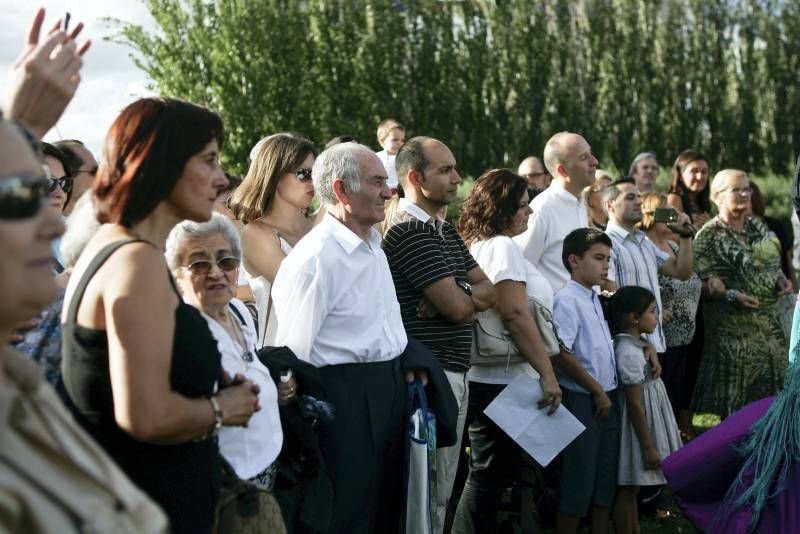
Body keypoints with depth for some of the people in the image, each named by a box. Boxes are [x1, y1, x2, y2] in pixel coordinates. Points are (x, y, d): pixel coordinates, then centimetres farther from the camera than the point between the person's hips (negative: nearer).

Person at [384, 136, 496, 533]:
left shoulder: (445, 231, 15)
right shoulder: (409, 231, -15)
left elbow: (489, 292, 10)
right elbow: (458, 307, -19)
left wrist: (458, 294, -10)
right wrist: (468, 293, 3)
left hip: (454, 373, 9)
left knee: (442, 490, 15)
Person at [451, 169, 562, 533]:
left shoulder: (477, 245, 15)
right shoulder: (502, 247, -13)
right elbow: (515, 314, -22)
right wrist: (547, 373, -22)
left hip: (487, 378, 10)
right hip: (503, 381, -10)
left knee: (489, 473, 16)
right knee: (490, 474, -3)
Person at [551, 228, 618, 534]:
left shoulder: (595, 300, 13)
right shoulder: (567, 301, -15)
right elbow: (563, 355, -21)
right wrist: (597, 391, -16)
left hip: (607, 398, 9)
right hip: (582, 400, -9)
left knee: (606, 473, 13)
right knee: (580, 476, -2)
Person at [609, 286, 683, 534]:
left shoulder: (635, 346, 6)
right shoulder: (630, 353, -24)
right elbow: (635, 404, -23)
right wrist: (648, 446, -21)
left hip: (648, 423, 10)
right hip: (640, 427, -10)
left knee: (632, 487, 17)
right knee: (628, 489, 1)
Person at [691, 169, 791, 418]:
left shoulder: (758, 226, 10)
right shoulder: (709, 236, -10)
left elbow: (772, 262, 22)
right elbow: (703, 283, -13)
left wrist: (781, 278, 1)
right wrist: (732, 295, -26)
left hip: (769, 321, 6)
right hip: (735, 327, -6)